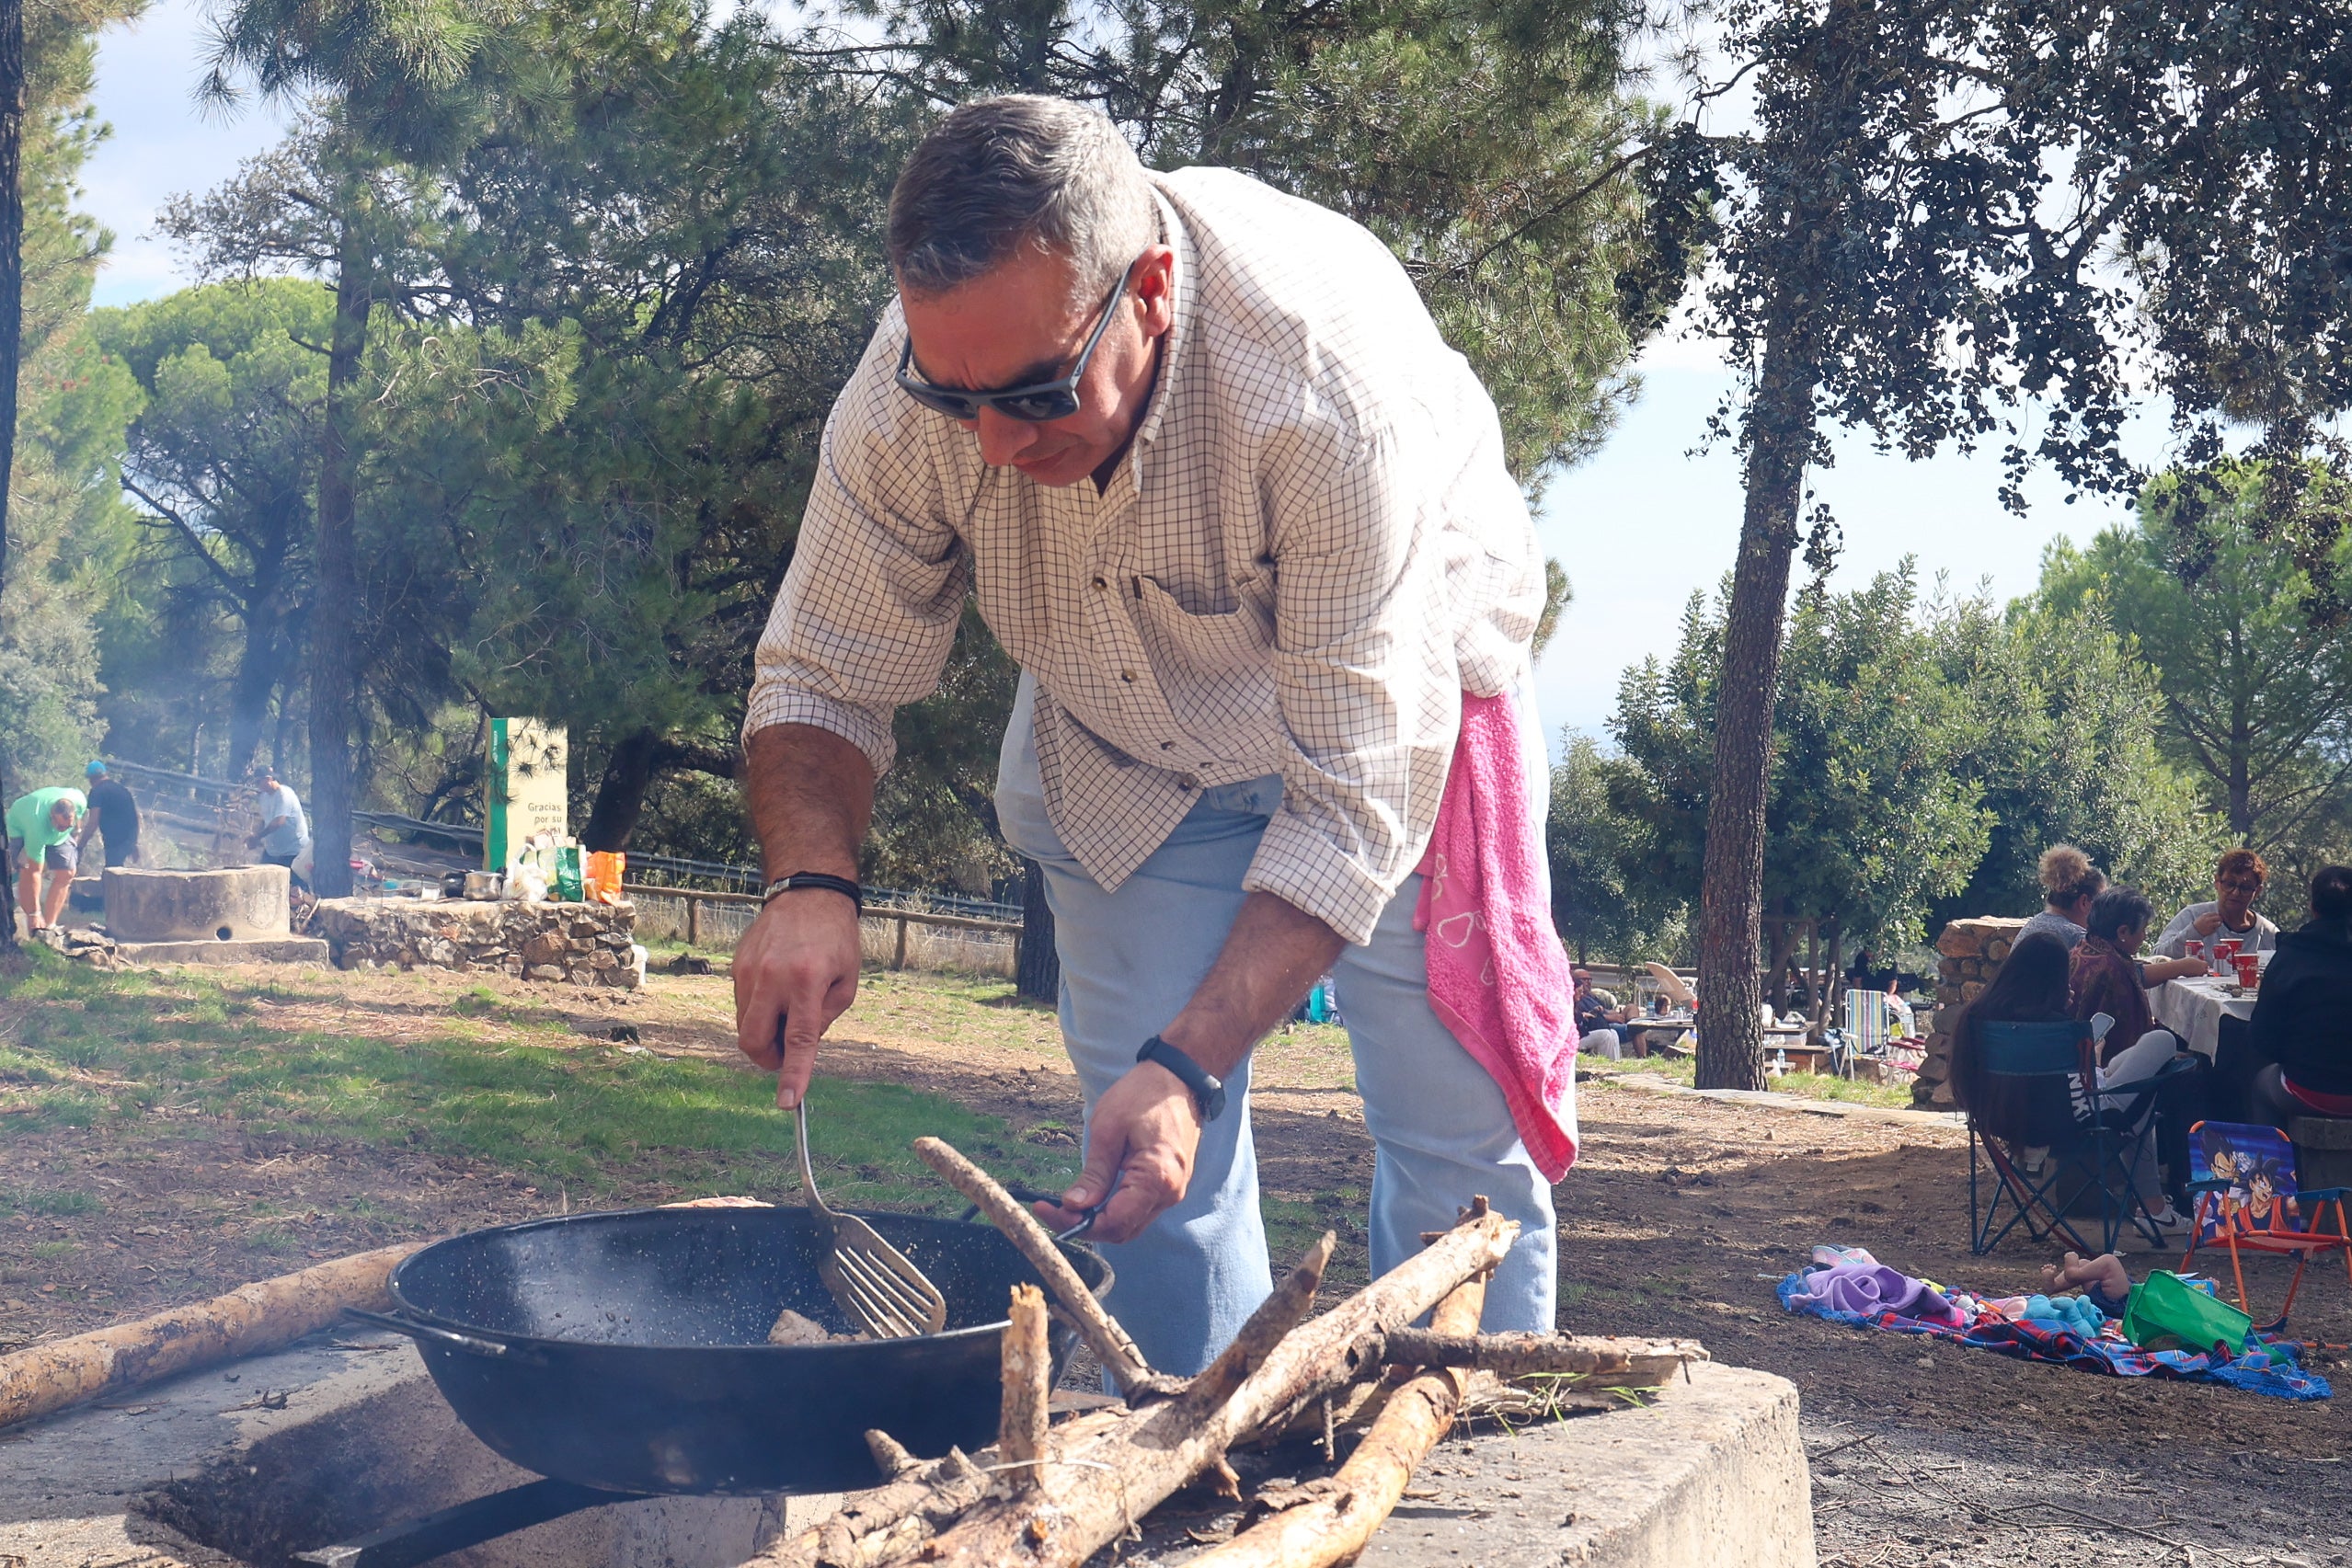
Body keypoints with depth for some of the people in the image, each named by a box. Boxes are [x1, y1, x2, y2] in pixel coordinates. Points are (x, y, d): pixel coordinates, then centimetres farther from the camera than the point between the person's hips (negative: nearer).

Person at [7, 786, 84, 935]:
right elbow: (34, 871, -39)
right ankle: (32, 921, -18)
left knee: (66, 873, -12)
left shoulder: (79, 801, -36)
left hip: (58, 838, 5)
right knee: (28, 871, -27)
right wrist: (34, 914, -36)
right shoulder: (38, 825, -45)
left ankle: (49, 925, -9)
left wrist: (74, 833, 6)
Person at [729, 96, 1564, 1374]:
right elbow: (822, 679, -15)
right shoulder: (910, 391, -29)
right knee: (1157, 1174, -2)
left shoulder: (1326, 373, -41)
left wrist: (1190, 1066, -44)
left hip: (1395, 687, -2)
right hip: (1122, 753, 3)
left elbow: (1352, 795, -37)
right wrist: (809, 885, -35)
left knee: (1462, 1146, -3)